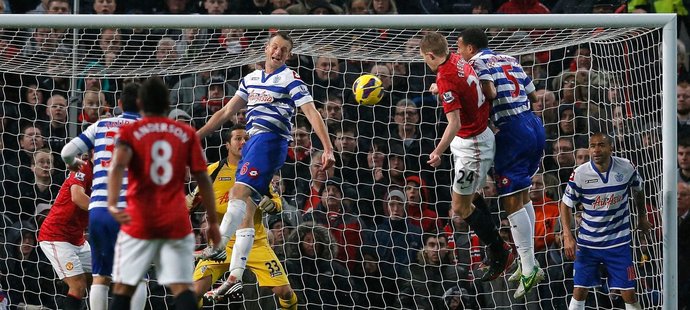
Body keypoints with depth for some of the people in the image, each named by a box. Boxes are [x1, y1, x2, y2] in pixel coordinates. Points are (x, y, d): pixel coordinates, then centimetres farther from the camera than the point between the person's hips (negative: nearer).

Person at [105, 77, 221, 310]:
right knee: (182, 287, -4)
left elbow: (118, 167, -17)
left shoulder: (130, 132, 2)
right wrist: (212, 222, 9)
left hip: (139, 223, -1)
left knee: (123, 287, 8)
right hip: (176, 224, 1)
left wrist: (112, 204, -30)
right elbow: (203, 179, 4)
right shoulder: (187, 134, 7)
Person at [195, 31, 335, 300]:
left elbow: (312, 114, -9)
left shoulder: (290, 80, -1)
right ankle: (234, 277, -5)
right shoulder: (251, 79, 20)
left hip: (271, 139, -7)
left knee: (239, 193, -23)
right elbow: (226, 112, 26)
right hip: (252, 142, 7)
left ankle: (217, 246, -32)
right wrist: (196, 136, 24)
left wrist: (328, 148, -21)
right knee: (246, 209, 0)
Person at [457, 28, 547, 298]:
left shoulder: (477, 62, -4)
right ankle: (527, 262, 22)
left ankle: (529, 269, -11)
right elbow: (533, 96, 18)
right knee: (523, 195, 19)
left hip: (511, 131, -8)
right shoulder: (510, 60, 17)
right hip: (533, 125, 8)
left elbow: (489, 92, -21)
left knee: (511, 200, -6)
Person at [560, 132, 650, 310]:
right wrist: (567, 236, -13)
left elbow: (638, 190, 12)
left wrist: (642, 217, 22)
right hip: (587, 242, 0)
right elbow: (566, 204, -3)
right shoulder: (579, 174, -13)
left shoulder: (626, 168, -10)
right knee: (579, 292, 4)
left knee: (629, 294, -2)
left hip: (619, 241, 0)